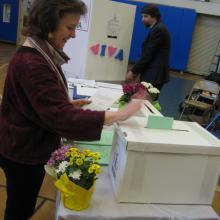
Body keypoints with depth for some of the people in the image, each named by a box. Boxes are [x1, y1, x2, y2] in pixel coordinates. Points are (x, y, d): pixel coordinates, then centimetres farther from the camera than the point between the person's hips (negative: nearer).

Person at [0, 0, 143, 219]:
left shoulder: (39, 54, 2)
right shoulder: (31, 64, -30)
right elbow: (63, 118, -36)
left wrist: (70, 104, 2)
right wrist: (119, 114, -34)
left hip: (29, 147, 8)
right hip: (23, 154, -8)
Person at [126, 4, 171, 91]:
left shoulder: (158, 29, -14)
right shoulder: (158, 28, 17)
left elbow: (148, 54, -18)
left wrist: (133, 71, -12)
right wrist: (138, 72, 14)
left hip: (154, 75, -9)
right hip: (154, 74, 9)